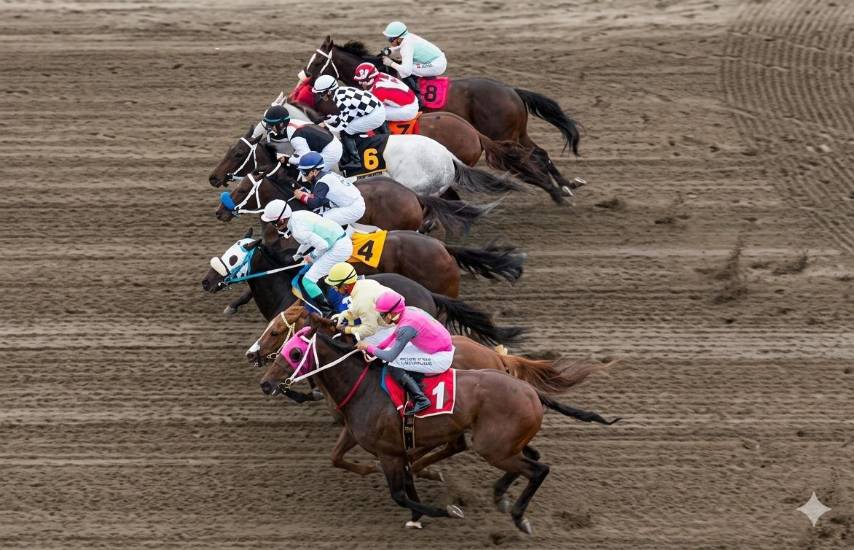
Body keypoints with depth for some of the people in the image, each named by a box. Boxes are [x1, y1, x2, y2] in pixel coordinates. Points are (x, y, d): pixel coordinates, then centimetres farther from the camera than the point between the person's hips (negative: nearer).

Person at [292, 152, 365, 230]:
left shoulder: (322, 182, -18)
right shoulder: (327, 174, 8)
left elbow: (314, 203, -21)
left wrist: (302, 196, -7)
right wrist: (307, 195, -3)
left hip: (353, 210, -10)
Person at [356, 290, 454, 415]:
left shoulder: (407, 327, -26)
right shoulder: (408, 311, -2)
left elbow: (390, 357, -23)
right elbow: (395, 335, 16)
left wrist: (369, 347, -10)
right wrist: (376, 348, 9)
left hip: (441, 360, -9)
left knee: (393, 366, -14)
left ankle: (421, 400, -14)